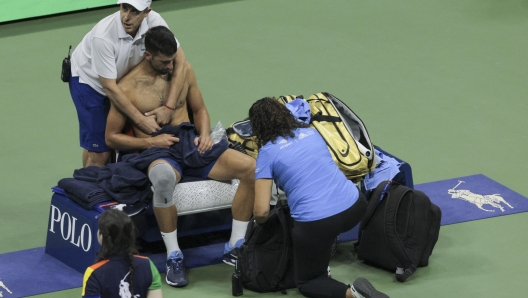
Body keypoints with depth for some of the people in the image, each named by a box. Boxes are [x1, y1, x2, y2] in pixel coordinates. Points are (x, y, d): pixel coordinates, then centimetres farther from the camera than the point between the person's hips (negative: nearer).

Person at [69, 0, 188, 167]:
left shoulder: (153, 21, -25)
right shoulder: (103, 36, -37)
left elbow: (179, 59, -19)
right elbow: (109, 87, -30)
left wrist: (168, 107, -28)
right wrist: (140, 120, -28)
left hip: (123, 78, 5)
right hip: (89, 79, -5)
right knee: (98, 151, -9)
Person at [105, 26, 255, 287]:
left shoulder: (184, 71, 10)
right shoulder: (128, 87, -3)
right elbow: (111, 137, 3)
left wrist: (204, 134, 0)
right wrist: (150, 141, -11)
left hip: (191, 143, 5)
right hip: (158, 152, -5)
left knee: (249, 167, -20)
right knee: (163, 177, -45)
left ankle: (235, 248, -10)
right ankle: (173, 257, -30)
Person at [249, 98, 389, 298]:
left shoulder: (267, 152, 2)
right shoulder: (311, 133, 17)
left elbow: (262, 211, -3)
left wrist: (259, 222, 19)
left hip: (316, 222, -6)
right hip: (354, 207, 6)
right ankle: (321, 261, 30)